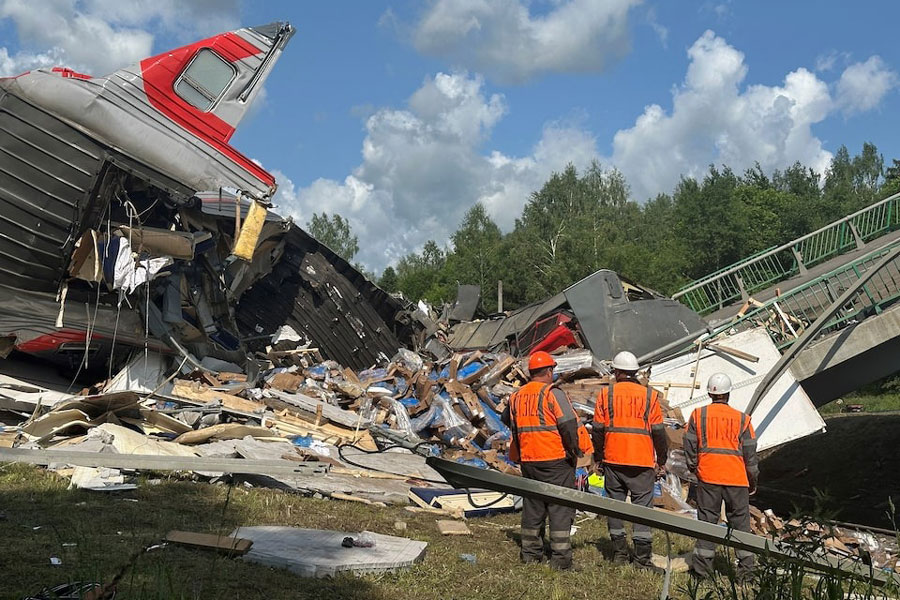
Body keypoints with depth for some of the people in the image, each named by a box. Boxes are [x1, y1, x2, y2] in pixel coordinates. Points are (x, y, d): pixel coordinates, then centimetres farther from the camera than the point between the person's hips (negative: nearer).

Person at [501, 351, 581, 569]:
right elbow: (569, 424, -18)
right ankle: (560, 557, 0)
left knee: (532, 506, 16)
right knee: (560, 506, 0)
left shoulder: (516, 396, 9)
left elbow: (507, 419, 26)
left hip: (528, 461, 6)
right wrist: (574, 450, -6)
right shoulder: (553, 394, -11)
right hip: (555, 460, -6)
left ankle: (530, 553, 23)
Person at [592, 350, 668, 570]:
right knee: (642, 504, 2)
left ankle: (619, 552, 14)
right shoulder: (649, 395, 1)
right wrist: (662, 460, 9)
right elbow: (658, 431, 0)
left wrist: (598, 459, 12)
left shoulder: (606, 394, 1)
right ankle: (643, 555, -1)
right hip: (642, 461, -1)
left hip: (613, 460, 1)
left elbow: (598, 429, 2)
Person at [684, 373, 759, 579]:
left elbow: (689, 446, 4)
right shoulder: (742, 419, 1)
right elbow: (750, 453, 4)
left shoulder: (698, 415, 2)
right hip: (736, 478, 0)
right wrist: (753, 482, 13)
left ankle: (702, 566, 7)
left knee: (707, 519, 6)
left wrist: (694, 469, 20)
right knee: (740, 520, 9)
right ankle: (745, 565, 12)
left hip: (708, 477, 1)